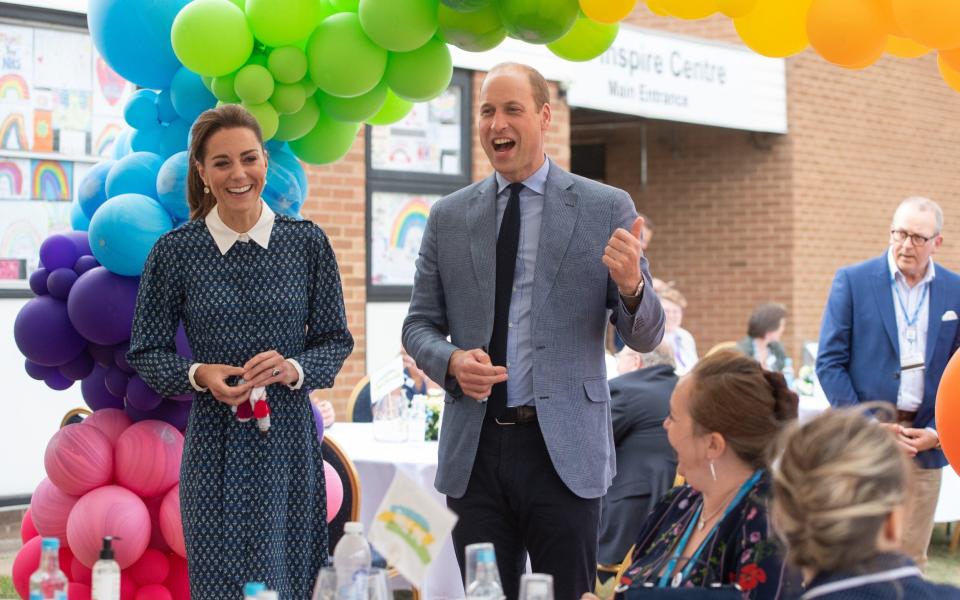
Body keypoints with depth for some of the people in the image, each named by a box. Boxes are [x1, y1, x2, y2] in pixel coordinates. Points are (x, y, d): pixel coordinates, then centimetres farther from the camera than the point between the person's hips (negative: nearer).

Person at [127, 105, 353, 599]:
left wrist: (294, 369, -13)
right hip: (214, 443, -1)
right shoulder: (174, 252, -1)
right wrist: (199, 375, -13)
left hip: (289, 441, 1)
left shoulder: (307, 242, 2)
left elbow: (336, 340, 7)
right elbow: (146, 352, 6)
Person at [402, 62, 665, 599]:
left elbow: (646, 337, 1)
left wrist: (631, 285, -21)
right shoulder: (448, 217, 9)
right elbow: (419, 325, 13)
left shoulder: (607, 208, 1)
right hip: (474, 449, 3)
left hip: (565, 448, -2)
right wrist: (452, 362, -10)